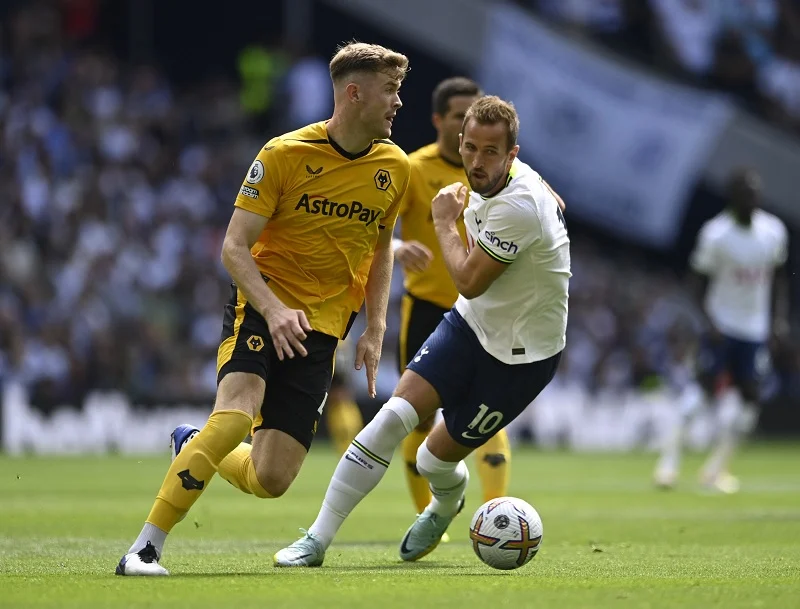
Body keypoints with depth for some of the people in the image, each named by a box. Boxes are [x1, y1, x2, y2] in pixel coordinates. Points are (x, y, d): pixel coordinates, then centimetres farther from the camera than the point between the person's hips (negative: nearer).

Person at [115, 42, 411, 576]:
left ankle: (192, 448, 29)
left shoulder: (395, 168, 3)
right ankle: (145, 548, -21)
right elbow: (235, 247, -10)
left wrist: (375, 330, 9)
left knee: (272, 480, -6)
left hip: (322, 328, 4)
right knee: (236, 415, -31)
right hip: (262, 306, -4)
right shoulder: (284, 155, -10)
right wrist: (273, 310, -26)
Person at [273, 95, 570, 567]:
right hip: (472, 321, 7)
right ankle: (318, 539, -7)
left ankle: (446, 505, 40)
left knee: (436, 458, 0)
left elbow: (469, 280, -22)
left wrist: (445, 223, -10)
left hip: (522, 355, -7)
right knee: (397, 413, -12)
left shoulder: (519, 206, -30)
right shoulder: (487, 181, -3)